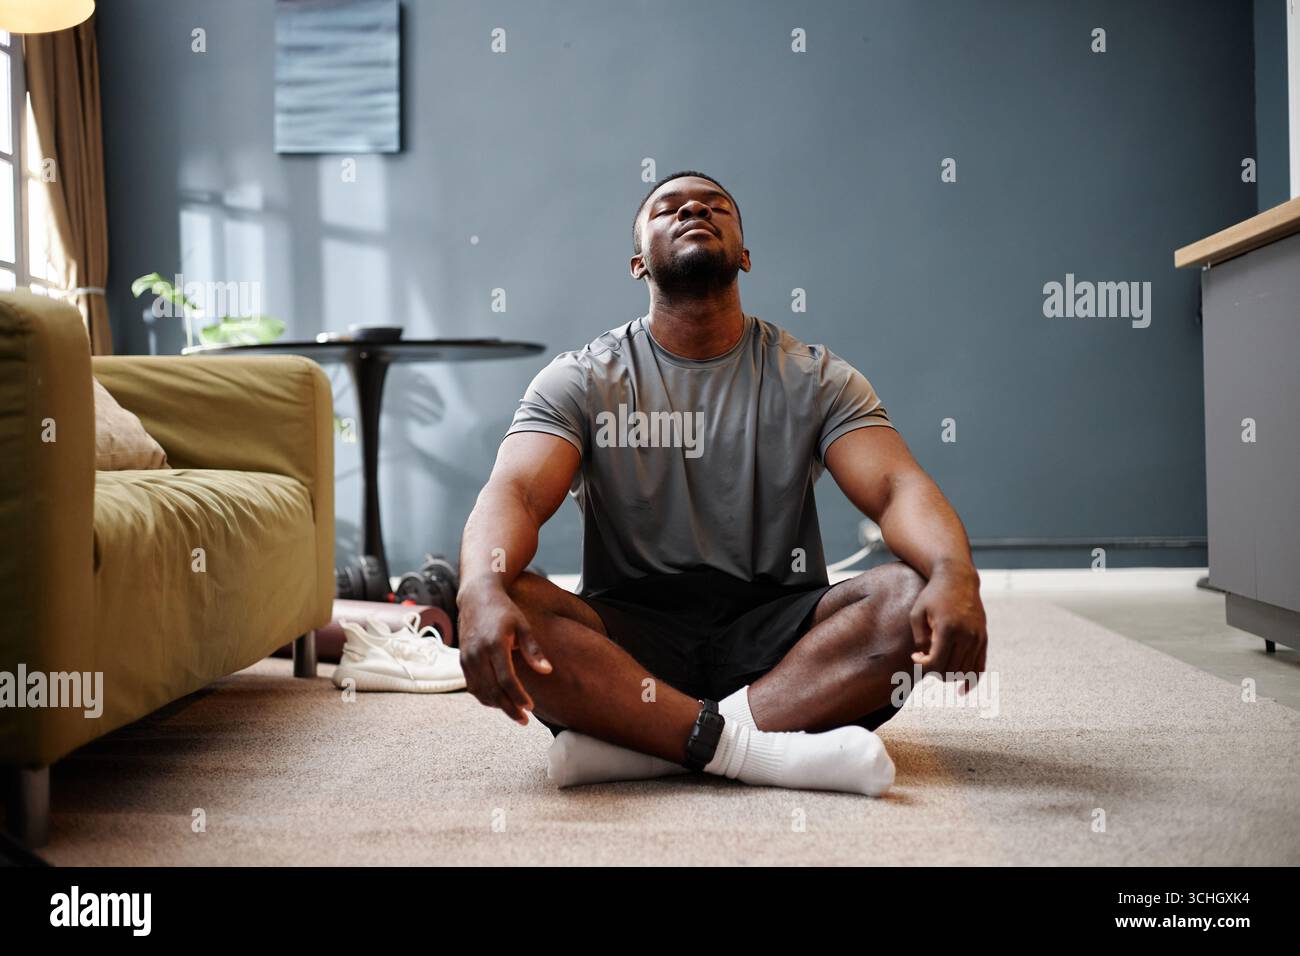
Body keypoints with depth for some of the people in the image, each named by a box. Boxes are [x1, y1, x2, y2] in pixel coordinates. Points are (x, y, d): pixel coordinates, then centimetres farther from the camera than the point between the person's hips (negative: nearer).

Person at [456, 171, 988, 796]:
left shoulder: (816, 379, 6)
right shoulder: (583, 380, 3)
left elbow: (898, 487, -9)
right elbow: (515, 492, -13)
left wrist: (955, 575, -34)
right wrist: (482, 592, -38)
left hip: (773, 634, 1)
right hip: (629, 639, -1)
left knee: (912, 594, -27)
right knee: (510, 611, -30)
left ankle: (629, 741, -32)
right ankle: (768, 751, -34)